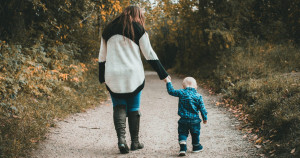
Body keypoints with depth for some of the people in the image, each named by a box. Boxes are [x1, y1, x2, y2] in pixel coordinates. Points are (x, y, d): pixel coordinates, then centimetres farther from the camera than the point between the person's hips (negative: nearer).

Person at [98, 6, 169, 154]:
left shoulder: (108, 30, 12)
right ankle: (135, 142, 14)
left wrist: (102, 78, 19)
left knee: (119, 107, 9)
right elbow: (149, 54, 0)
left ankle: (121, 138, -12)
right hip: (133, 75, -2)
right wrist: (163, 74, 5)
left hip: (113, 76, 2)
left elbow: (102, 57, 13)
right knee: (133, 108, 9)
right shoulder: (138, 30, 1)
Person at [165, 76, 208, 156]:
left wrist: (168, 82, 16)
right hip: (195, 120, 1)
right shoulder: (198, 96, -5)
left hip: (183, 120, -1)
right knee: (195, 133, 19)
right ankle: (196, 146, 35)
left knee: (182, 134, 7)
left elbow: (171, 91, 3)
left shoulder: (181, 93, -7)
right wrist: (205, 118, 11)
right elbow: (202, 108, -1)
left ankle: (183, 149, -6)